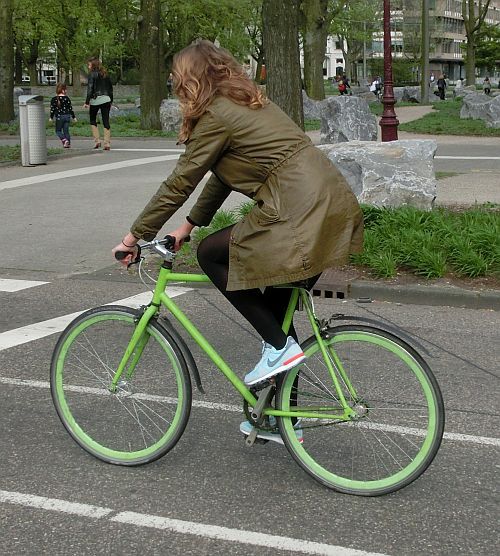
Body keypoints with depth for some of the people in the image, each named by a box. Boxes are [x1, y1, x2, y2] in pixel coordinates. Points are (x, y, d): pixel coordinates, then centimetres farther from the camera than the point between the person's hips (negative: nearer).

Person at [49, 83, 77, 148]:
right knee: (66, 131, 10)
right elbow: (70, 108, 3)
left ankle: (64, 140, -14)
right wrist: (73, 117, 11)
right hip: (67, 116, 2)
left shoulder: (54, 99, -4)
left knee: (58, 131, 8)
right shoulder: (67, 98, 0)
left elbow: (52, 109, -3)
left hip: (59, 117, -2)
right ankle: (68, 143, 5)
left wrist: (51, 117, 6)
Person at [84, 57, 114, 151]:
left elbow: (90, 89, -13)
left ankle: (97, 140, 4)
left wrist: (87, 102, -12)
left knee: (92, 120, 12)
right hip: (106, 99, 5)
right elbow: (111, 88, 16)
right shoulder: (105, 74, 12)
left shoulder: (92, 74, -7)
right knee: (106, 121, 4)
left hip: (95, 100, -5)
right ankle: (107, 143, 1)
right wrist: (111, 101, 22)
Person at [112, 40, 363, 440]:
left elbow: (180, 182, -4)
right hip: (335, 206, 10)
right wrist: (189, 224, 25)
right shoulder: (247, 104, 22)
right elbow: (223, 175, 26)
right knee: (277, 311, 17)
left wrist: (136, 236, 5)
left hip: (299, 215, -10)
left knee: (211, 254, 3)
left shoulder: (216, 115, -6)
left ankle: (279, 346, 2)